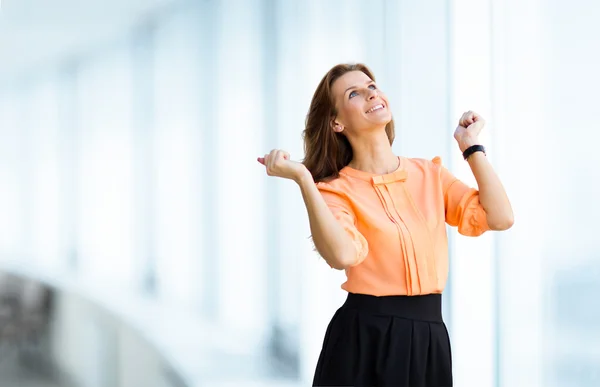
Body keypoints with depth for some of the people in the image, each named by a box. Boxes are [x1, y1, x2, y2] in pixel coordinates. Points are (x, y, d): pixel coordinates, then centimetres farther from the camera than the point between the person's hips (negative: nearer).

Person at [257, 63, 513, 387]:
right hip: (365, 339, -4)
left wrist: (471, 146, 1)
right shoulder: (336, 190, -4)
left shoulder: (429, 174, 7)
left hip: (429, 338, 4)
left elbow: (500, 217, -4)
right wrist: (303, 179, -23)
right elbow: (343, 255, -25)